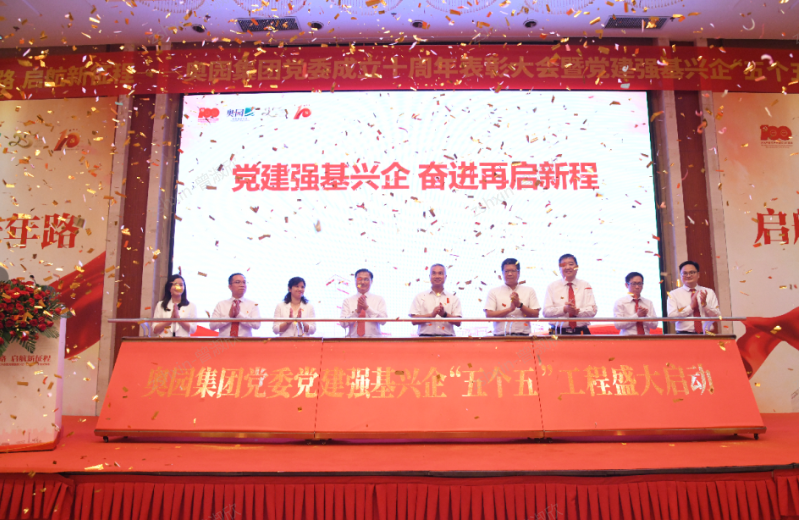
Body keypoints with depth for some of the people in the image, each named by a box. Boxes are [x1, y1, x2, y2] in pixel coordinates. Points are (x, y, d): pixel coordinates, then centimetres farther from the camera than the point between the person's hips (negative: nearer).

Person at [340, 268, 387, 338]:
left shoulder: (379, 300, 10)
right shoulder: (347, 301, 10)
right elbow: (343, 324, 0)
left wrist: (367, 307, -11)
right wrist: (356, 311, -13)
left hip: (374, 340, 0)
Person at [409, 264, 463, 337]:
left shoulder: (454, 298, 13)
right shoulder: (420, 297, 11)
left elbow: (458, 322, 5)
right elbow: (414, 320, 2)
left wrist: (444, 314, -11)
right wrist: (431, 315, -11)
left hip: (447, 337, 1)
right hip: (426, 336, -1)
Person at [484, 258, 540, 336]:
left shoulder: (529, 291, 14)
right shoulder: (494, 292, 9)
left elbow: (535, 315, 6)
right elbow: (488, 315, -2)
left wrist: (520, 305, -6)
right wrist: (509, 309, -10)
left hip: (523, 335, 1)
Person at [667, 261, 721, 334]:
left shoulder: (709, 292, 14)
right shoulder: (673, 294, 7)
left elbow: (717, 317, 9)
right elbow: (671, 317, -5)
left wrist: (705, 304, -6)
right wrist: (691, 306, -9)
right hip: (684, 335, -2)